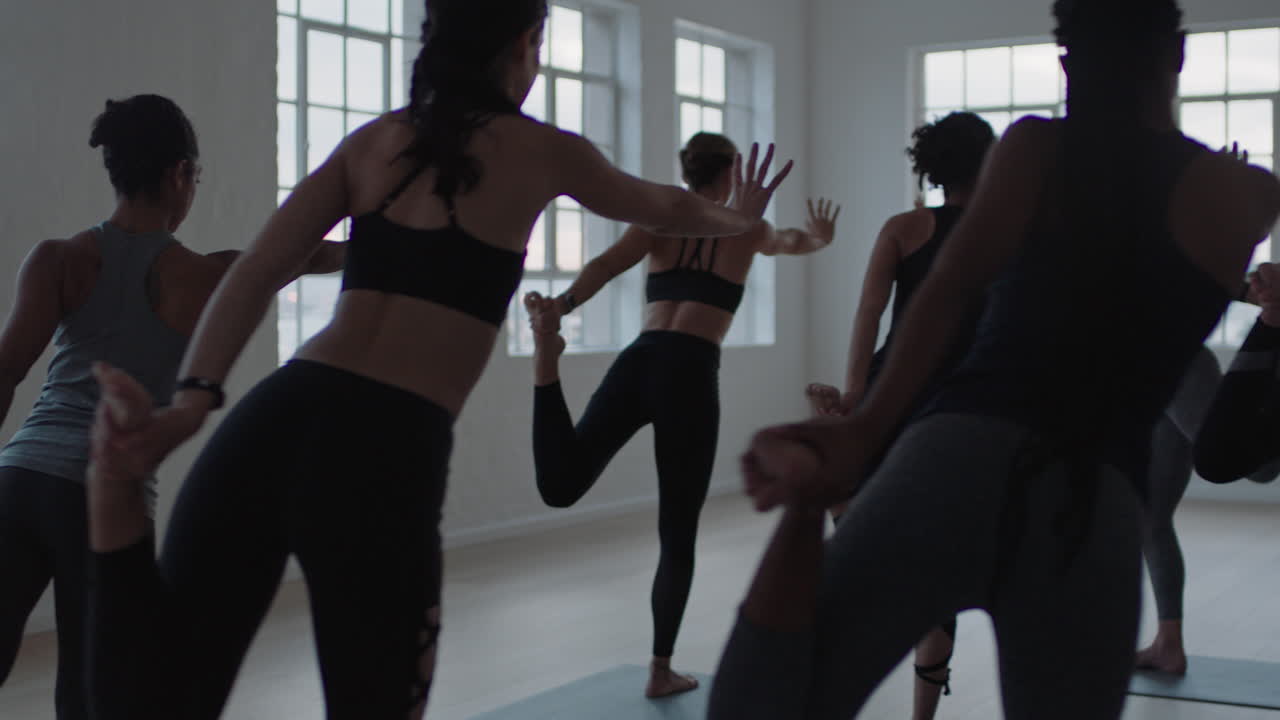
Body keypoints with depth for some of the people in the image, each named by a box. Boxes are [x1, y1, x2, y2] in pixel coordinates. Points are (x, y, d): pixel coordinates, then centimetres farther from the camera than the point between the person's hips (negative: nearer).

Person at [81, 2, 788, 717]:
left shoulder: (374, 140, 19)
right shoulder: (543, 152, 10)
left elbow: (256, 273, 7)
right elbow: (668, 210, 31)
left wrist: (193, 400, -1)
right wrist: (739, 217, 51)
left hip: (276, 417, 4)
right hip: (388, 452, -4)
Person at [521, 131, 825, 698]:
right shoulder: (745, 229, 17)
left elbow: (608, 264, -4)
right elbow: (796, 242, 41)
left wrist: (562, 305, -17)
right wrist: (822, 234, 63)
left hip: (638, 360, 2)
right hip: (691, 374, -2)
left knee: (560, 485, -9)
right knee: (678, 533, 7)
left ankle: (548, 356, -30)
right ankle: (661, 669, 12)